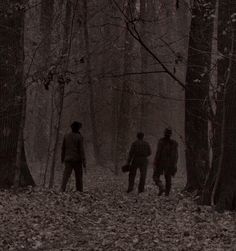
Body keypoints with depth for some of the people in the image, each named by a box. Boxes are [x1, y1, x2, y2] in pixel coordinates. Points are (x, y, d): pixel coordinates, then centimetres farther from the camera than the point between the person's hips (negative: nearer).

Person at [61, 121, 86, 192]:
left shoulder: (66, 136, 5)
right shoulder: (79, 137, -7)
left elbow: (63, 148, 11)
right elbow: (81, 150, -12)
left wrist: (62, 158, 24)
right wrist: (84, 162, -10)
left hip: (68, 160, 2)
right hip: (77, 160, -2)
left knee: (66, 176, -5)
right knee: (79, 176, 11)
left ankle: (62, 190, -23)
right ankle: (79, 191, 14)